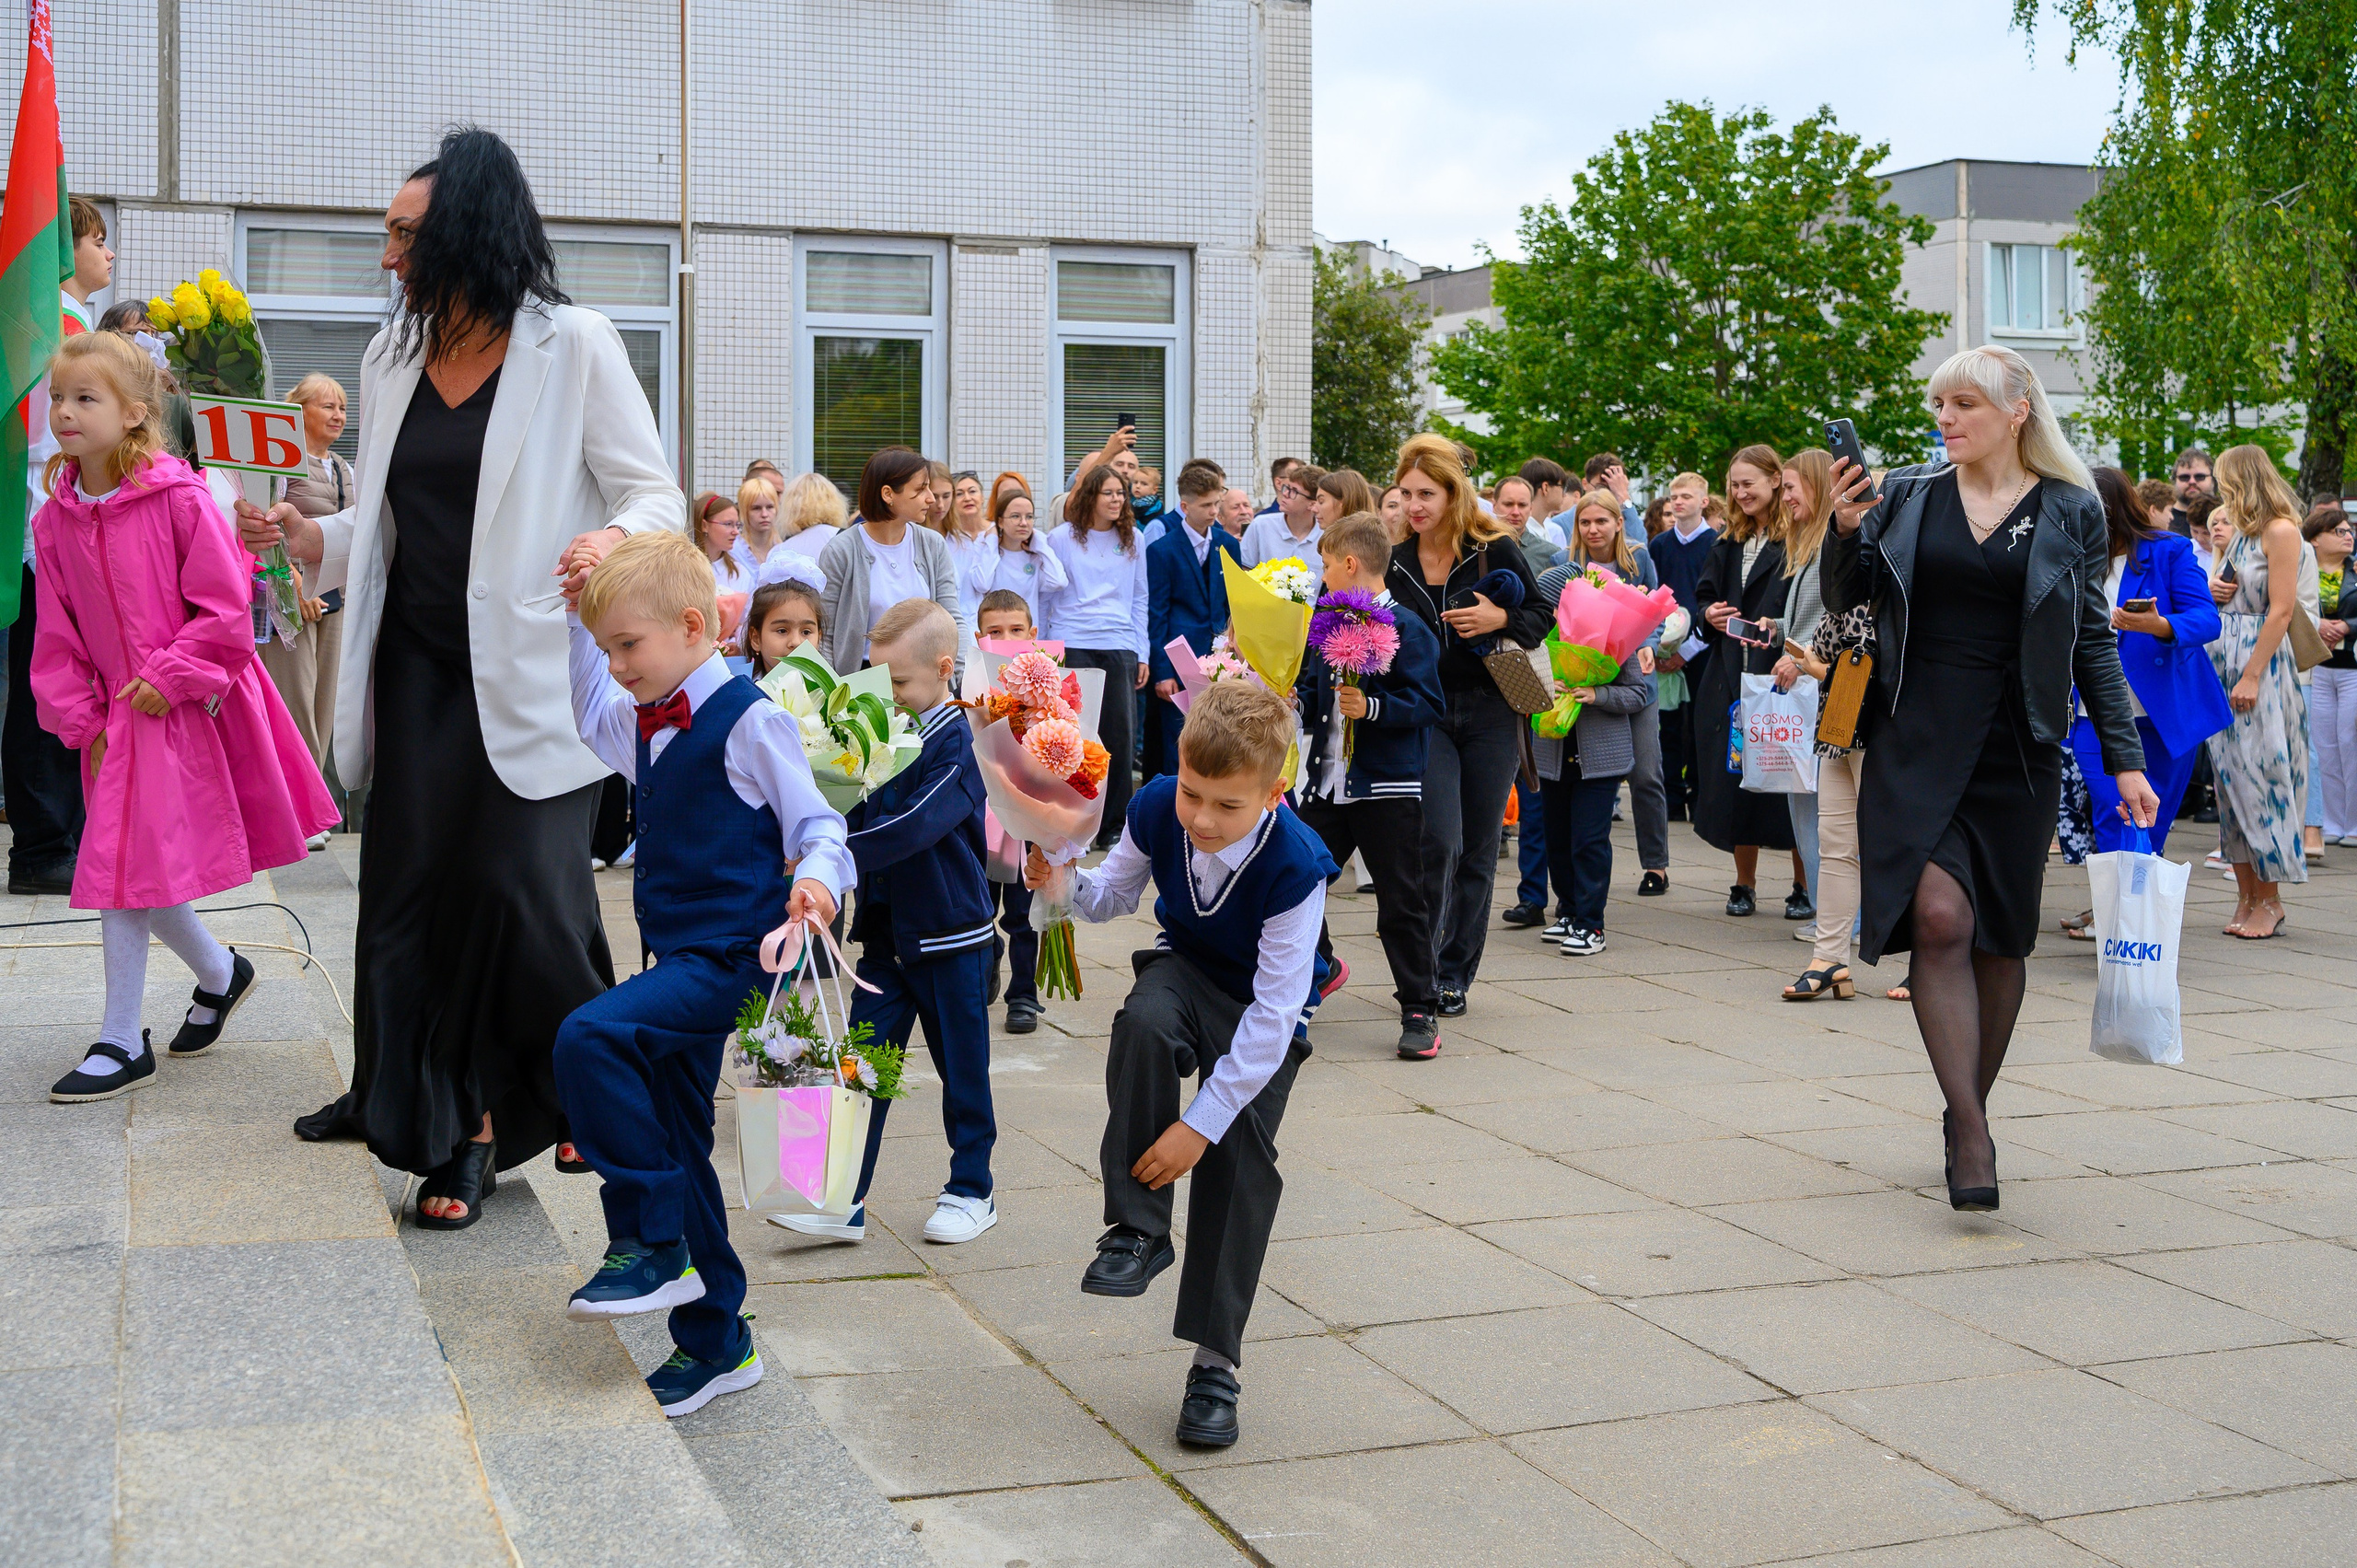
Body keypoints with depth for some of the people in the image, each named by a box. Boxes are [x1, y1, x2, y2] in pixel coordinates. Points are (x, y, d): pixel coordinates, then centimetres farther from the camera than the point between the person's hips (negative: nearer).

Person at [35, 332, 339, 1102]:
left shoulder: (179, 499, -12)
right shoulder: (54, 519, 5)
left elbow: (227, 609, -11)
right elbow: (56, 636, 9)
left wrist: (170, 679, -15)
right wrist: (78, 717, 2)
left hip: (191, 712, -6)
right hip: (121, 716, 6)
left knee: (125, 868, -7)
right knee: (129, 870, 7)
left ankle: (122, 1043, 4)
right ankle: (220, 973, 33)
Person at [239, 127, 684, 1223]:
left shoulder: (574, 348, -6)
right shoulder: (392, 359, 12)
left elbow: (657, 496, -7)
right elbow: (388, 528, 18)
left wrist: (614, 539, -28)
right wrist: (308, 536, -1)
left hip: (530, 670, -5)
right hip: (421, 669, 6)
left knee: (526, 888, -8)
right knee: (413, 887, 2)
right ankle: (456, 1124, 13)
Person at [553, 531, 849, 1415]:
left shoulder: (748, 720, -14)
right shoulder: (641, 721, 11)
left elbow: (816, 823, -11)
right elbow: (592, 718, 33)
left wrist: (817, 877, -31)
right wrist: (581, 624, 25)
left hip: (730, 953, -9)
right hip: (679, 956, 9)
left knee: (591, 1037, -29)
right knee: (675, 1146, 12)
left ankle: (653, 1243, -16)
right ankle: (715, 1342, 24)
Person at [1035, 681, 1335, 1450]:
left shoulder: (1295, 867, -34)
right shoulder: (1157, 809, -23)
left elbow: (1271, 1017, -32)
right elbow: (1112, 897, -1)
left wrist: (1201, 1123, -33)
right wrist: (1066, 884, -25)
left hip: (1261, 1010, -3)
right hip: (1185, 966, 3)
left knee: (1240, 1157, -13)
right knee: (1143, 1024, -33)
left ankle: (1215, 1362, 2)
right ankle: (1138, 1229, -18)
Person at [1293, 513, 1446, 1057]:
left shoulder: (1406, 630, -11)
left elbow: (1428, 703, -15)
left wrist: (1373, 707, -25)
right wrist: (1293, 701, 0)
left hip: (1389, 788, -7)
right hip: (1328, 786, 7)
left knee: (1402, 901, -1)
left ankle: (1420, 1008, 9)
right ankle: (1318, 965, 37)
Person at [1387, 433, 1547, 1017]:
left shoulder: (1495, 552, -2)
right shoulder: (1394, 563, 5)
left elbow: (1543, 617, 3)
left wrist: (1500, 619, -14)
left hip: (1490, 714, 0)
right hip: (1422, 715, 0)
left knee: (1478, 850, 5)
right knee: (1439, 841, -15)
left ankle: (1454, 973, 18)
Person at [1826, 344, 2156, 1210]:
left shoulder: (2069, 511, 4)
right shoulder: (1908, 496, 6)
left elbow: (2094, 642, 6)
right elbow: (1844, 598, 8)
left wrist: (2125, 758, 2)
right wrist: (1844, 532, -12)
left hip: (2016, 746, 0)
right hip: (1915, 738, 0)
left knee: (1999, 935, 7)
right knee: (1938, 916, -15)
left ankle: (1971, 1111, 23)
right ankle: (1970, 1129, -14)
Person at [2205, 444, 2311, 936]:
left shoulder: (2280, 531, -9)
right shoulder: (2240, 533, 16)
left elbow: (2281, 610, -14)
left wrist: (2251, 676, -18)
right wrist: (2217, 545, 8)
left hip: (2260, 661, -8)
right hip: (2221, 663, 8)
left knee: (2258, 774, -5)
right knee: (2230, 775, 6)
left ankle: (2269, 899, 3)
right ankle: (2246, 898, 11)